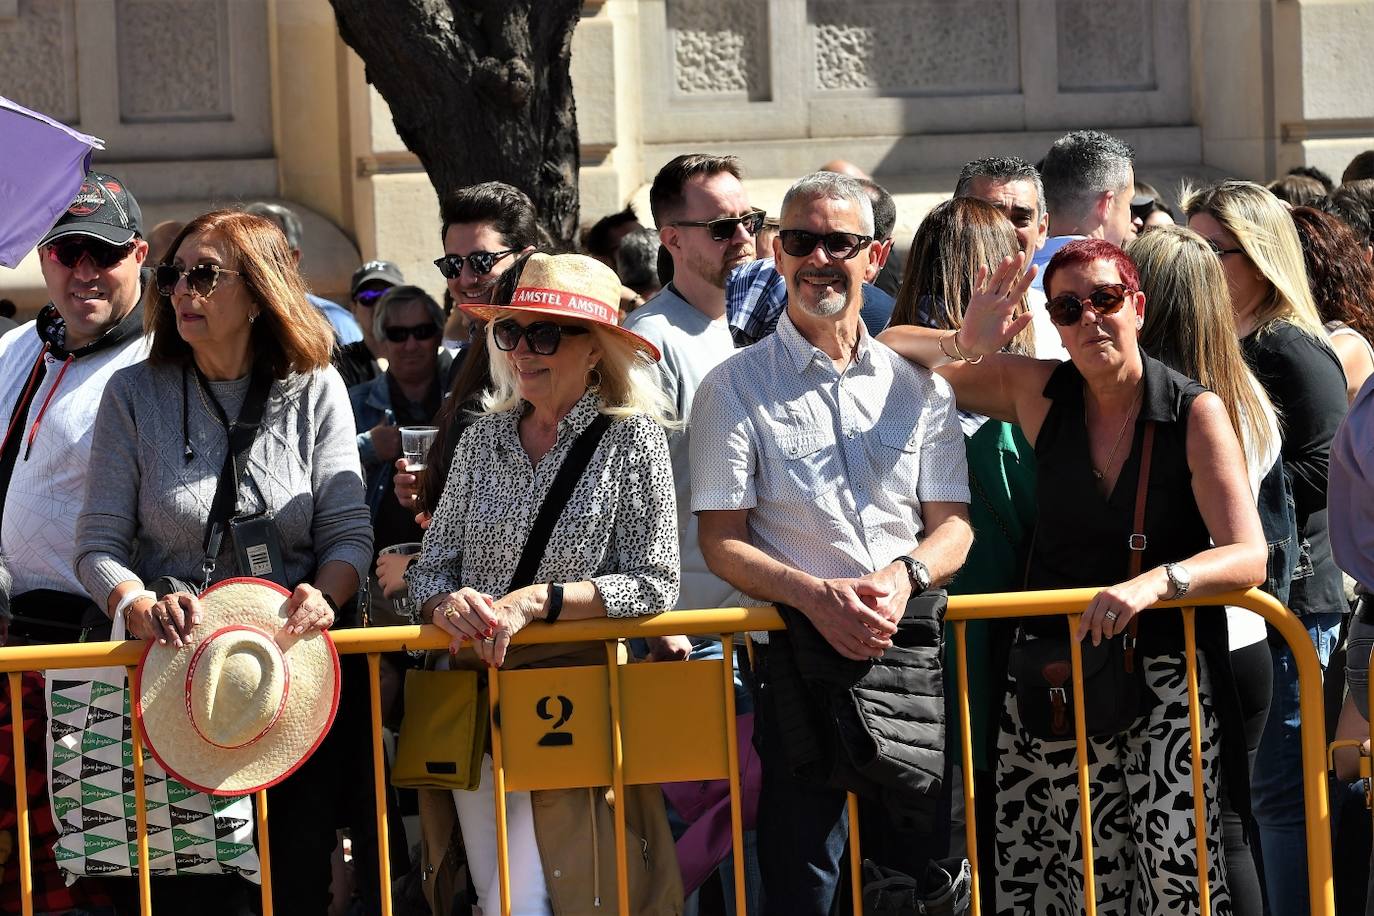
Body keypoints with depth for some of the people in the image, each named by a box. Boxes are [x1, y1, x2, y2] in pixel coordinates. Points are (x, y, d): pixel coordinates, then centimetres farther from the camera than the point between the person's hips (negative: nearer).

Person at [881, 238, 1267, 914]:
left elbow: (1248, 556, -13)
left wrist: (1155, 581, -30)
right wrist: (967, 345, -11)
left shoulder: (1195, 413, -4)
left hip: (1166, 665, -2)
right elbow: (890, 348, 10)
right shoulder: (1040, 393, 3)